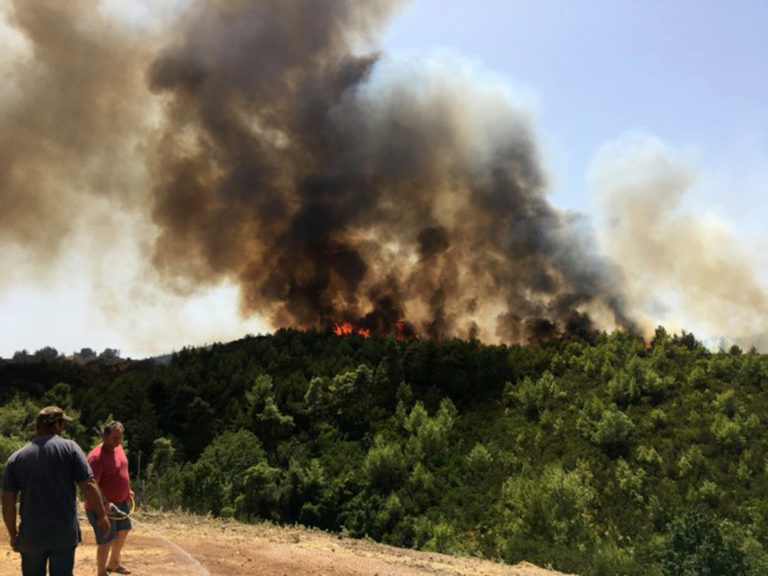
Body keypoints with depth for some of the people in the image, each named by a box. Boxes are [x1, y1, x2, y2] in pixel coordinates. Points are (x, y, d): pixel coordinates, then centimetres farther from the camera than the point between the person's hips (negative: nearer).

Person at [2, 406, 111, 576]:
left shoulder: (15, 458, 2)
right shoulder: (69, 448, -5)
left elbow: (8, 501, 1)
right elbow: (89, 485, -9)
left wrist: (13, 535, 12)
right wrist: (102, 515, 2)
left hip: (31, 536, 2)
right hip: (65, 532, -2)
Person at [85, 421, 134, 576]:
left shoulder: (118, 448, 4)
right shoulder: (97, 457, -24)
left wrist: (127, 490, 22)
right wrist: (105, 503, -37)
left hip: (120, 502, 10)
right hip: (102, 507, -10)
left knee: (123, 531, 23)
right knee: (106, 540, -2)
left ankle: (113, 563, 43)